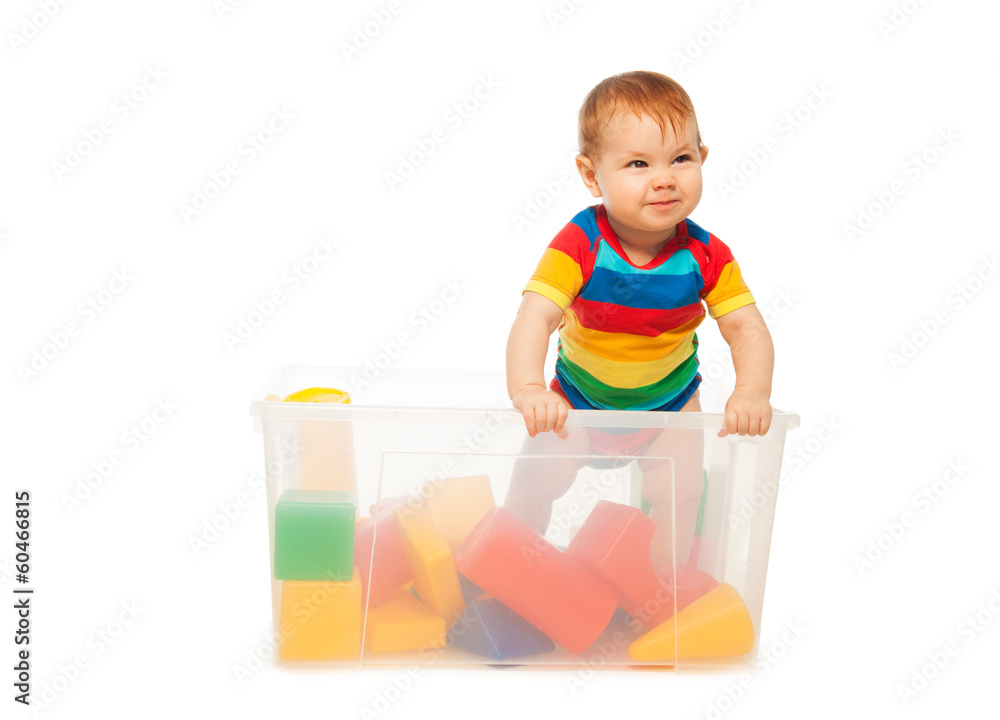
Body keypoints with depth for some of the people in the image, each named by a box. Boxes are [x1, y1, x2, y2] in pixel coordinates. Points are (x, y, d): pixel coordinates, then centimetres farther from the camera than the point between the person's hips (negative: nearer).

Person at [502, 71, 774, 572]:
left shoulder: (706, 255, -18)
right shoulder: (580, 245, -26)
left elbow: (746, 327, -18)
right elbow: (535, 315, -35)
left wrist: (753, 392, -38)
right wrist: (527, 389, -52)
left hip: (669, 404, 1)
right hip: (580, 398, -1)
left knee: (678, 491, -11)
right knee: (534, 480, -9)